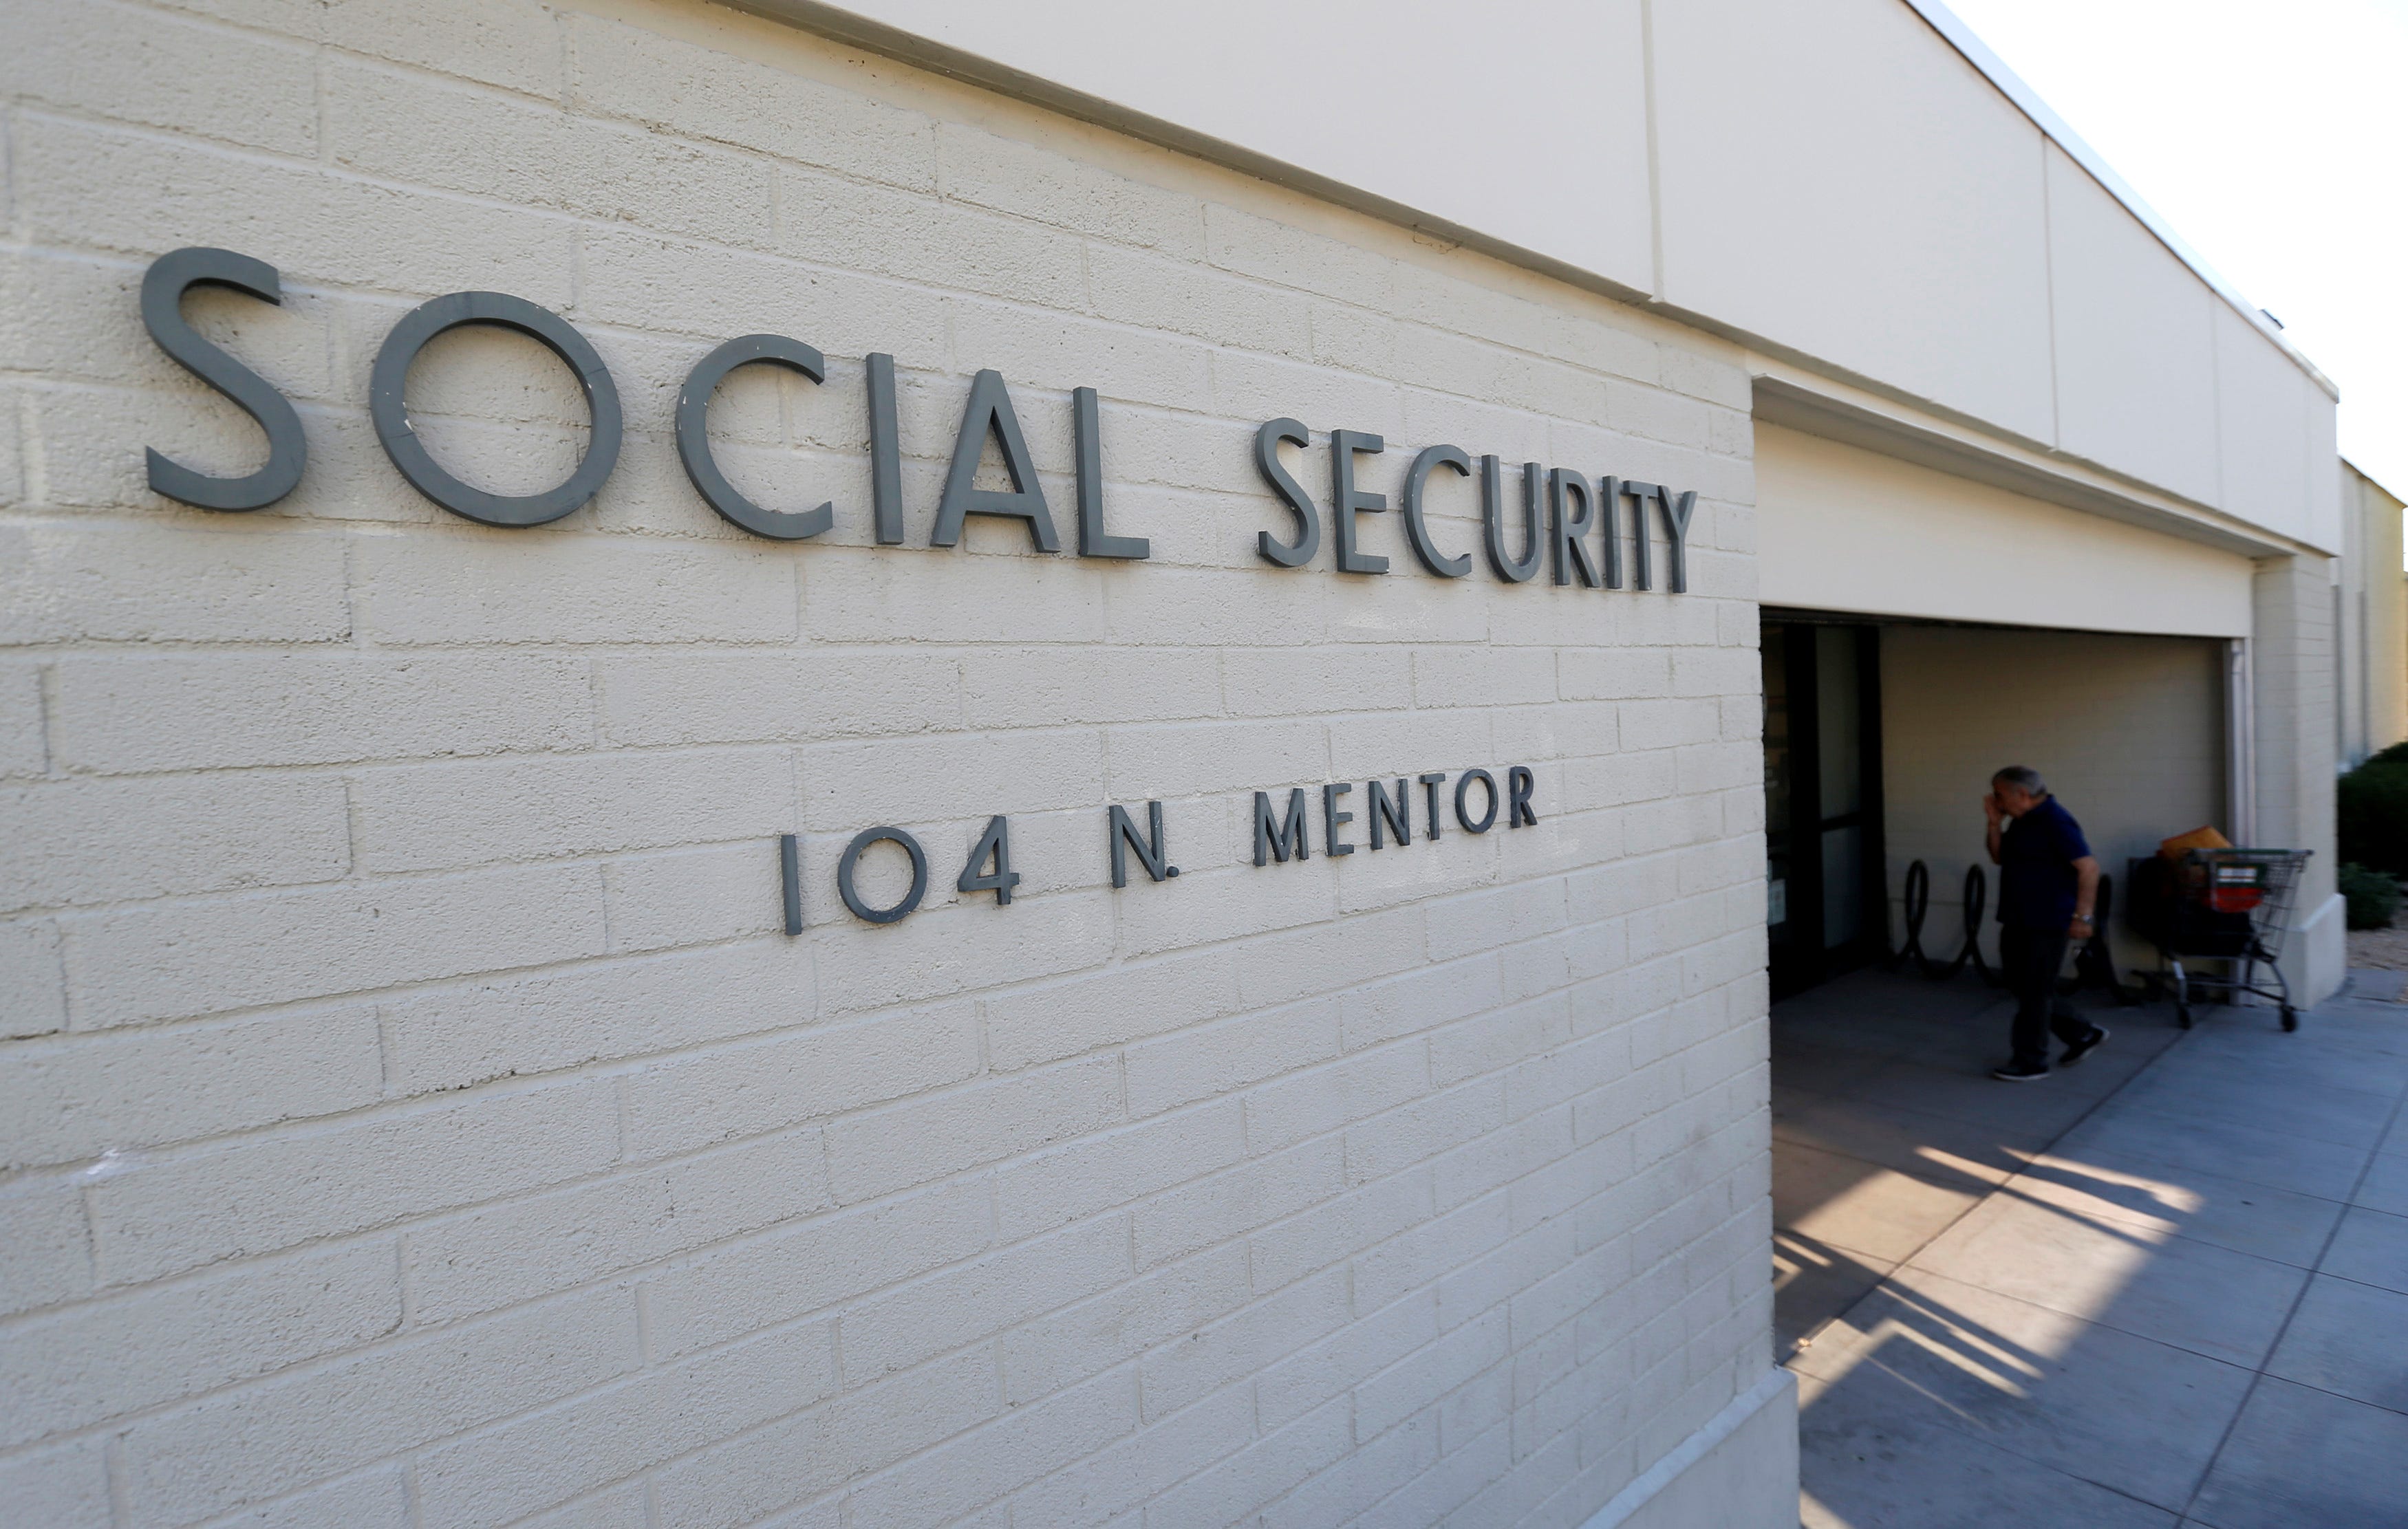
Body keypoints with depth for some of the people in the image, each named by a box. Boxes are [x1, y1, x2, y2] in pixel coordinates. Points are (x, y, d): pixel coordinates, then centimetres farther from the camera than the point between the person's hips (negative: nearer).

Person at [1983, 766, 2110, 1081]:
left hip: (2048, 923, -9)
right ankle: (2083, 1034, 31)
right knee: (2017, 981, 16)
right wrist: (1995, 823, 2)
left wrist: (2082, 916, -20)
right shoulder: (2020, 821, 10)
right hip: (2018, 921, 9)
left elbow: (2089, 867, -20)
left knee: (2034, 990, -1)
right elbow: (1999, 858, 16)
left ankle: (2031, 1062, 10)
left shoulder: (2056, 822, -17)